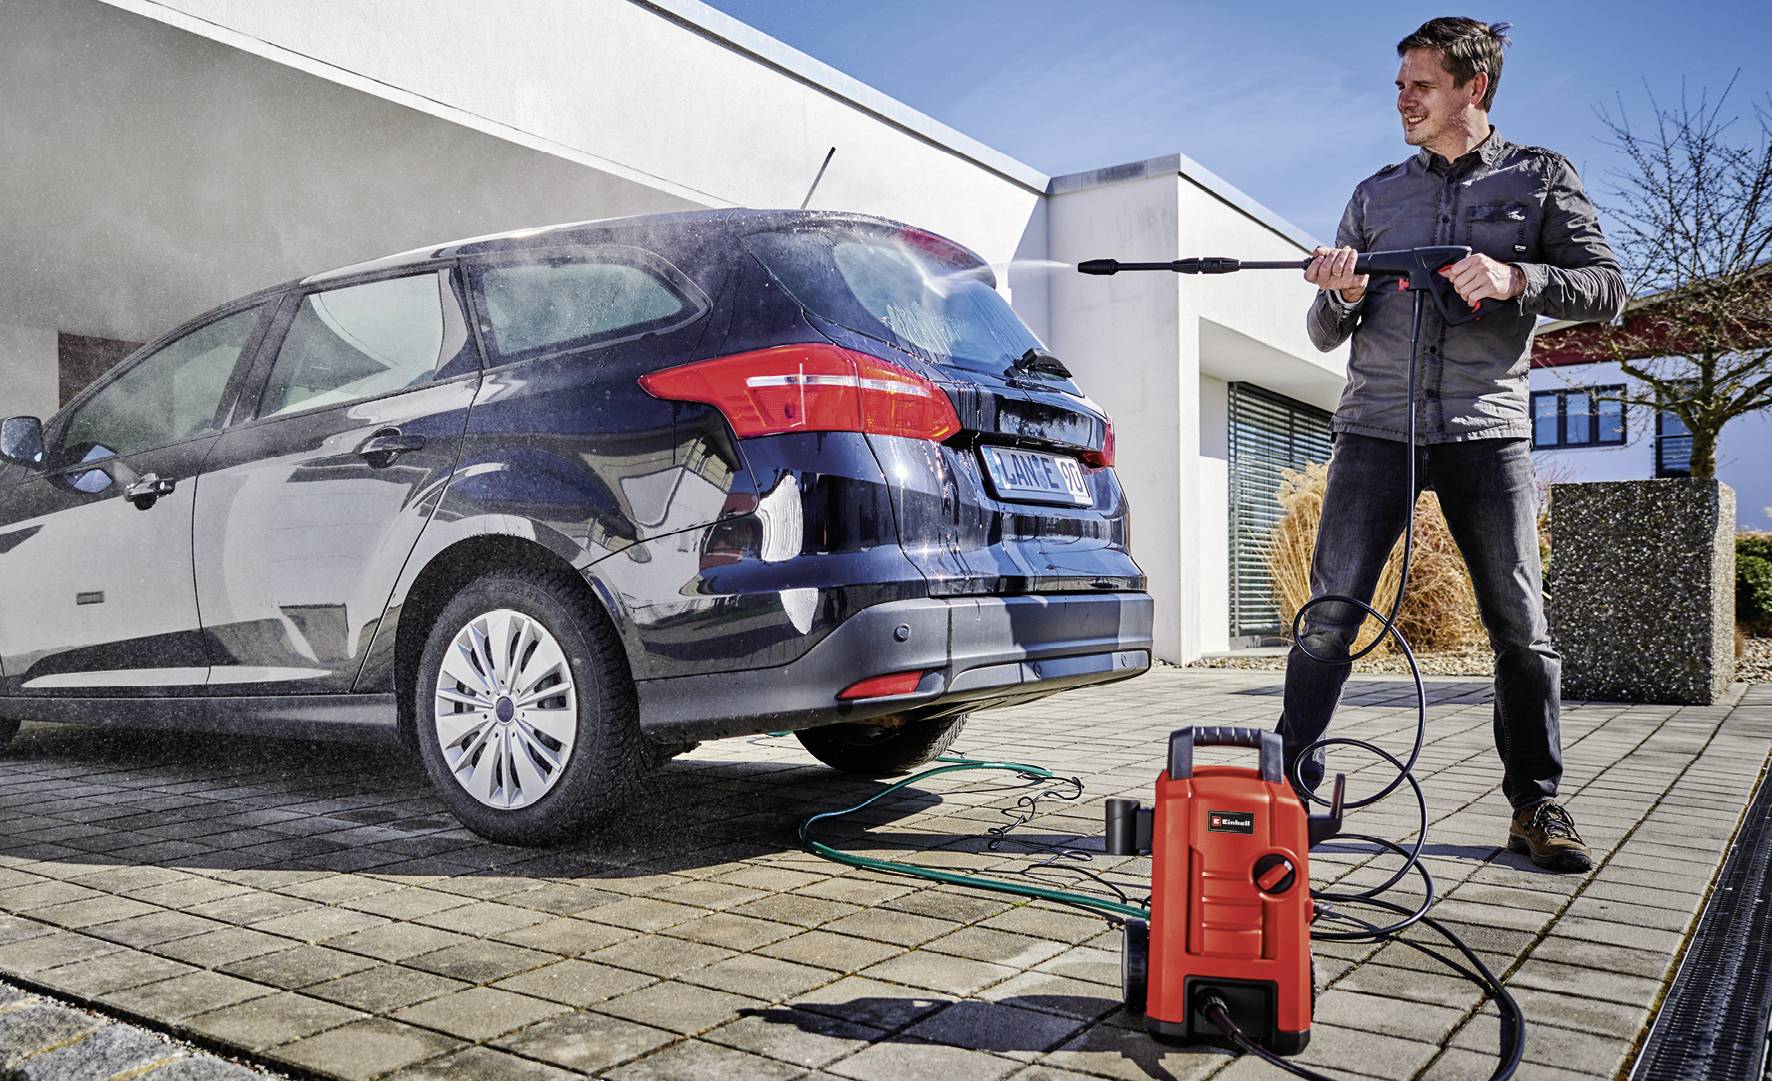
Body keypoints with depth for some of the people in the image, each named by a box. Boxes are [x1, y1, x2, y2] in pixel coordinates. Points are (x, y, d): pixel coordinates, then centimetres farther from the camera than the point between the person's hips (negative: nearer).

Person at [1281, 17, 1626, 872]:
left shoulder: (1541, 178, 9)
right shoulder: (1375, 195, 14)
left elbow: (1607, 288, 0)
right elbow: (1325, 335, 13)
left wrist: (1513, 278, -17)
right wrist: (1341, 296, -10)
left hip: (1488, 431, -1)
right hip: (1376, 427, 1)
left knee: (1521, 624, 0)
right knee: (1331, 613, -6)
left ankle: (1536, 806, 11)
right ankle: (1290, 785, 1)